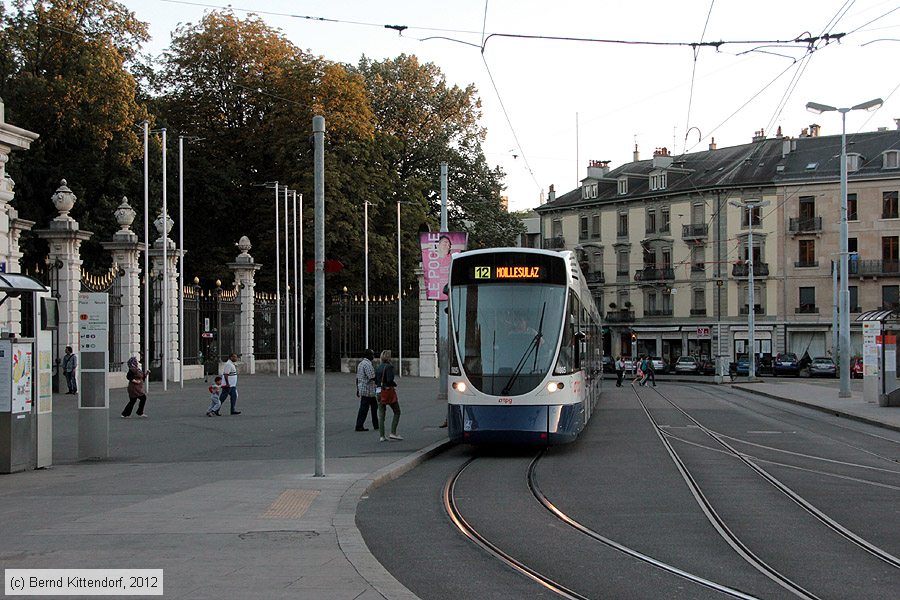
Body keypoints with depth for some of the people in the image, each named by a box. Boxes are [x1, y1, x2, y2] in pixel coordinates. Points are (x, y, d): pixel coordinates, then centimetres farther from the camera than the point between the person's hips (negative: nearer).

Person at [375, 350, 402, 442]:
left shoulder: (378, 367, 9)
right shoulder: (389, 367, -13)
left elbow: (375, 380, 9)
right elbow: (390, 380, -21)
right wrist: (395, 384, -3)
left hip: (380, 392, 7)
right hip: (389, 391, -6)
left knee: (381, 415, 7)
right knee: (397, 412, 6)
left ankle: (381, 436, 4)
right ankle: (393, 433, -3)